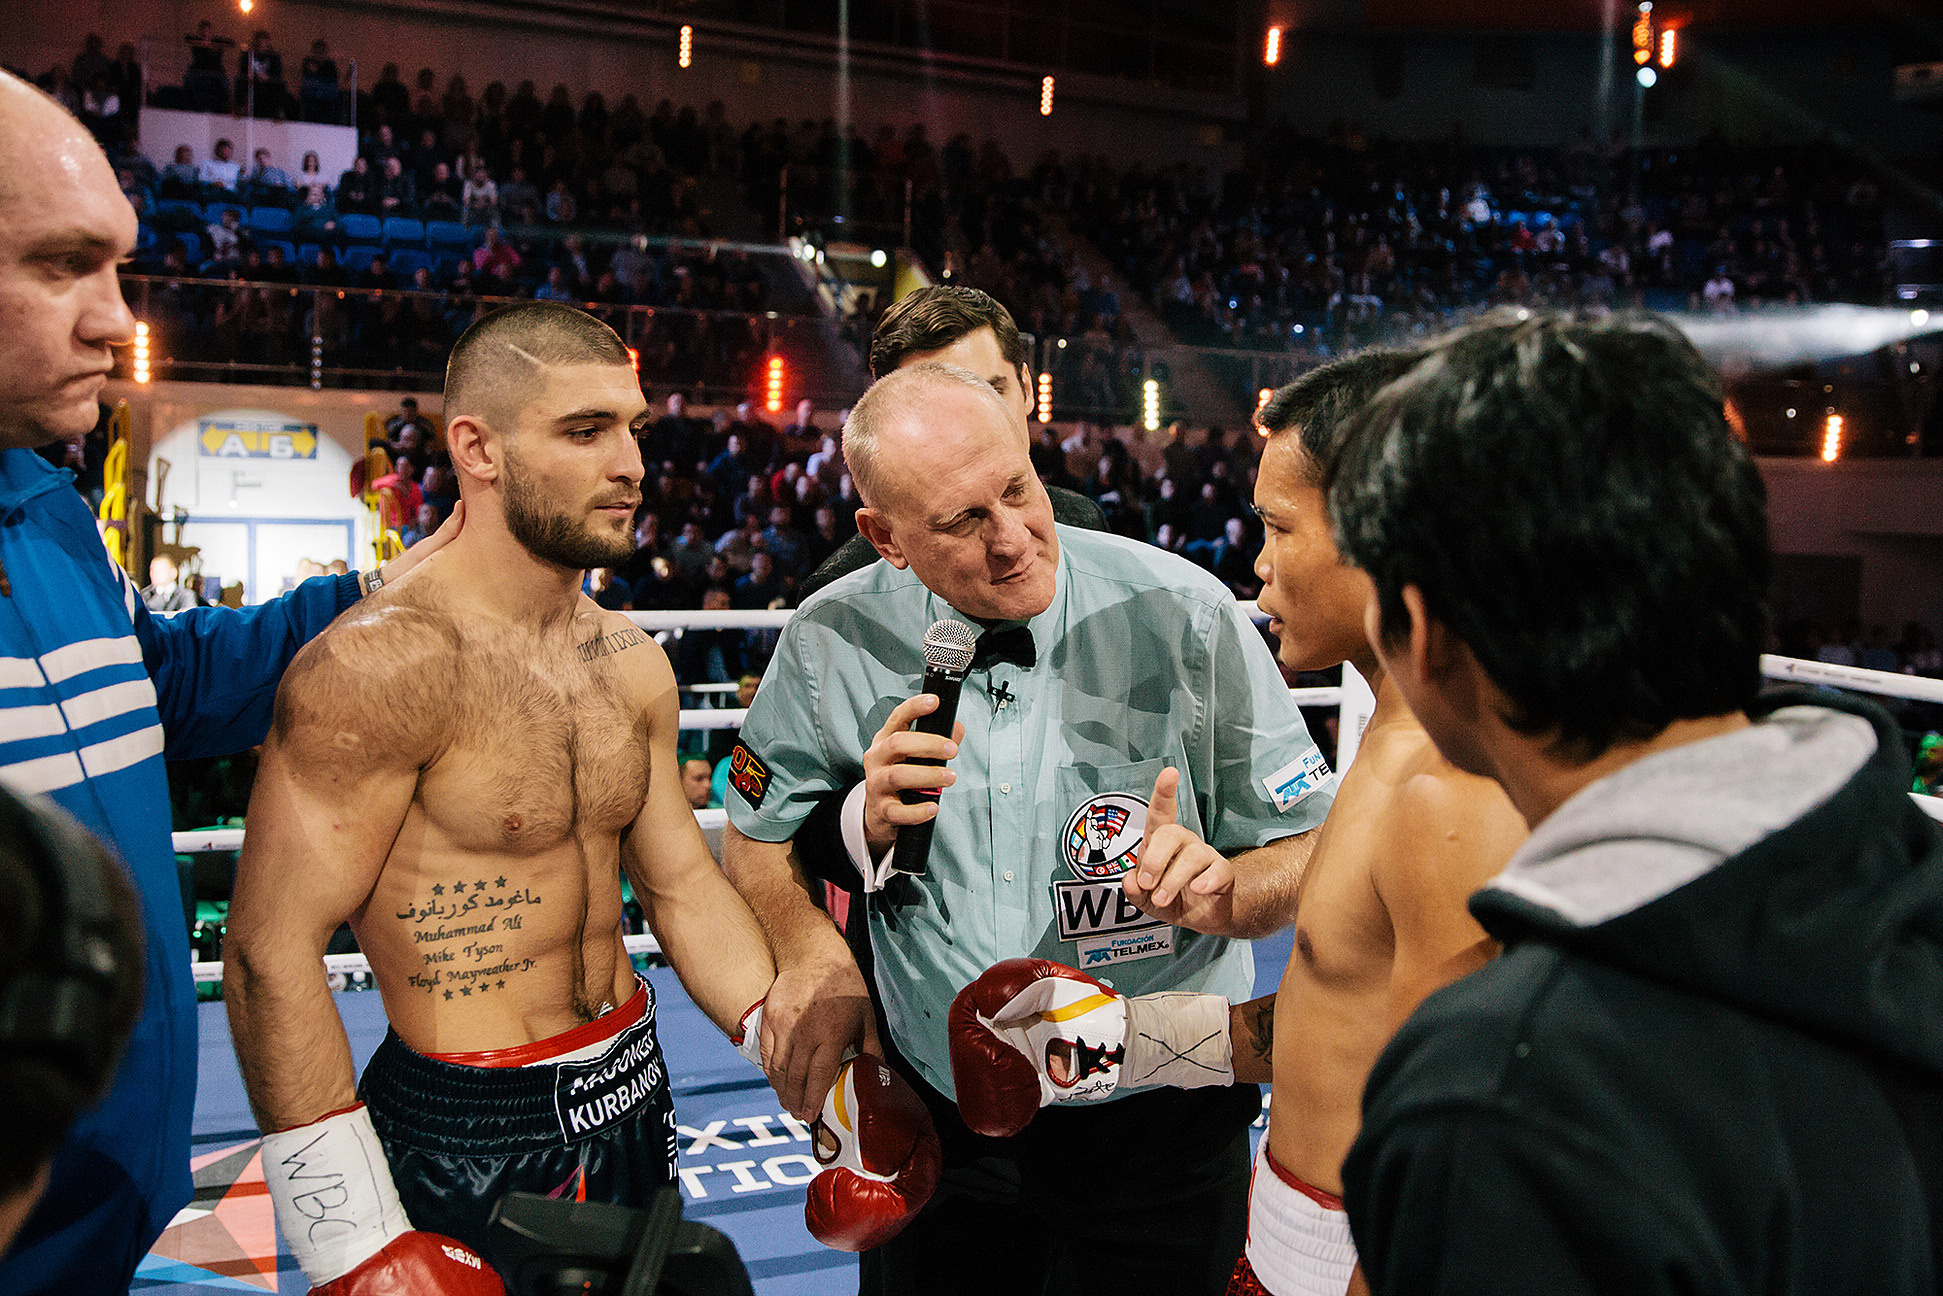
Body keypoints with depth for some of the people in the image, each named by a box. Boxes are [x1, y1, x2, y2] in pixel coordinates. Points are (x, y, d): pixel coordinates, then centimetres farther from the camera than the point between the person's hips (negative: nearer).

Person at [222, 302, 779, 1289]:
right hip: (466, 1134, -7)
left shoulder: (635, 666, 3)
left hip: (633, 1095, 7)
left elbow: (682, 886, 8)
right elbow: (272, 951, -19)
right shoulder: (377, 667, -20)